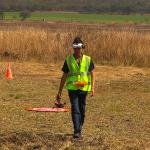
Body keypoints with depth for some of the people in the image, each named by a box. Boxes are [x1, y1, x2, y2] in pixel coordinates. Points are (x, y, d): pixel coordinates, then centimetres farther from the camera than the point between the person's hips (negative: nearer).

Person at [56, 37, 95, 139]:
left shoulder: (88, 60, 2)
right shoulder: (68, 60, 0)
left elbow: (92, 74, 0)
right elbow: (64, 77, 4)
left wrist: (92, 87, -14)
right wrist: (59, 92, 4)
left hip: (84, 89, 2)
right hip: (72, 89, -2)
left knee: (82, 111, 11)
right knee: (75, 110, -13)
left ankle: (79, 130, 25)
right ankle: (76, 132, -16)